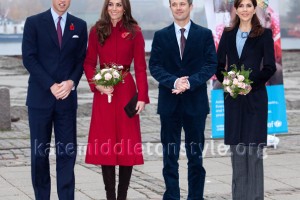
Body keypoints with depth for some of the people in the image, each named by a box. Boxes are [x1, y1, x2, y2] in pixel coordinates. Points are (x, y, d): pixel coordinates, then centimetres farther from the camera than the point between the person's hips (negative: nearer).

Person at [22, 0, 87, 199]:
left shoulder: (79, 25, 9)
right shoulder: (34, 22, 0)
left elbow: (81, 60, 8)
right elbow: (29, 58, -6)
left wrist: (71, 82, -10)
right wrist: (51, 85, -13)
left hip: (67, 98, 2)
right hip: (40, 97, -2)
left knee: (67, 151, 0)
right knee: (40, 151, 4)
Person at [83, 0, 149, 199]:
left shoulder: (134, 32, 0)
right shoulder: (97, 31, 4)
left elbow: (141, 67, -1)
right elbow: (89, 63, 8)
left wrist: (142, 97, -8)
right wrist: (97, 84, -9)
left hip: (126, 91, -1)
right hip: (103, 93, 1)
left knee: (127, 144, 1)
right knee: (105, 144, 1)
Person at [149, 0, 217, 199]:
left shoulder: (205, 34, 5)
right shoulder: (161, 36, 8)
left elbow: (211, 64, -2)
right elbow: (155, 66, 0)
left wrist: (190, 82, -16)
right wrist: (174, 81, -16)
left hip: (195, 102, -1)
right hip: (169, 102, 1)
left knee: (195, 154, 4)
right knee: (170, 154, 4)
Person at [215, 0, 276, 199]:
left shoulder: (264, 34, 0)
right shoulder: (228, 34, 10)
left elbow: (270, 67, -4)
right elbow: (219, 64, 10)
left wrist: (251, 83, -15)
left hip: (254, 96, -3)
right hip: (233, 98, 3)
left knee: (253, 147, -3)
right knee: (236, 148, 7)